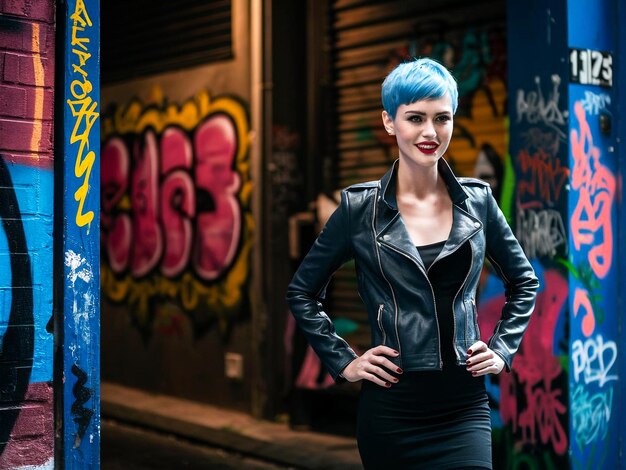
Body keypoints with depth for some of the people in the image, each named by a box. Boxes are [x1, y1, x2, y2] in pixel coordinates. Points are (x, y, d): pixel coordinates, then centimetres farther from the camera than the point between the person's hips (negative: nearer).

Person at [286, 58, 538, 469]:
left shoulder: (477, 200, 3)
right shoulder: (360, 207, -3)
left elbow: (524, 281, 17)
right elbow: (302, 292, 6)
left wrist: (503, 349, 7)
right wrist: (343, 361, 0)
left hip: (465, 407, 2)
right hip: (392, 409, -1)